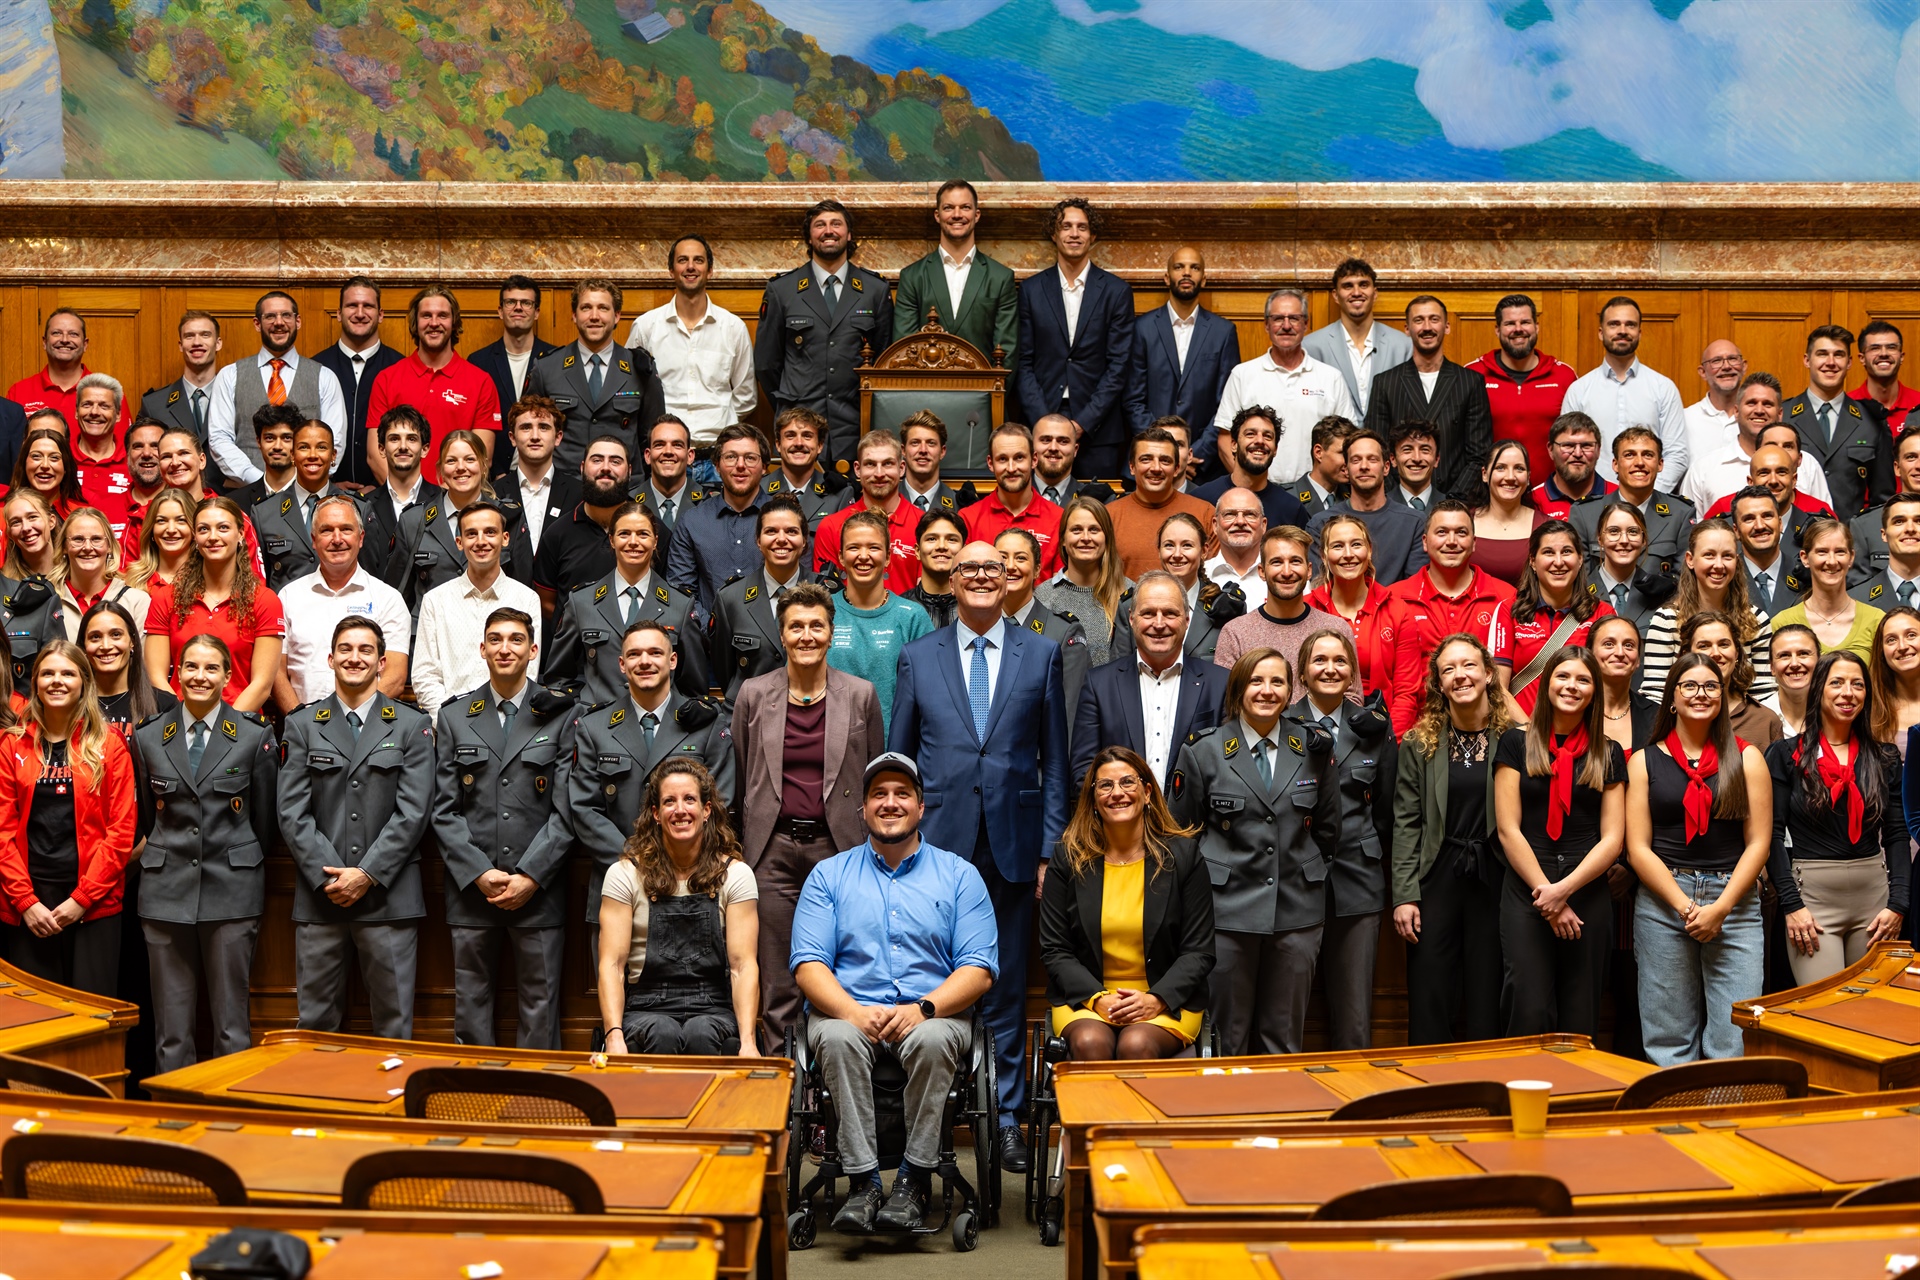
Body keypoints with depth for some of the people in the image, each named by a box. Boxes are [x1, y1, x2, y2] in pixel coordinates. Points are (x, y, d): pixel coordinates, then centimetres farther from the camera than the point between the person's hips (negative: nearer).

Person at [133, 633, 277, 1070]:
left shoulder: (255, 736, 0)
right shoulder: (148, 736, 7)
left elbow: (265, 818, 6)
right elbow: (145, 815, 15)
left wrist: (242, 865, 9)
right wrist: (165, 855, 8)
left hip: (232, 890, -2)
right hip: (166, 890, 2)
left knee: (232, 1022, 1)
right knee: (171, 1022, 4)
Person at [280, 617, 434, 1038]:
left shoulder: (412, 726, 7)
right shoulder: (301, 726, 11)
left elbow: (414, 811, -1)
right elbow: (292, 812, 3)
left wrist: (368, 874, -10)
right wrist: (328, 877, -9)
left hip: (388, 896, -1)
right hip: (319, 897, 1)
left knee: (394, 1025, 2)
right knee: (316, 1024, 4)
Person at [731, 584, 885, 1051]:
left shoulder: (860, 695, 3)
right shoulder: (753, 695, 5)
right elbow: (740, 779, 12)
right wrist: (742, 847, 10)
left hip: (838, 847, 0)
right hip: (773, 849, 1)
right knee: (777, 978, 3)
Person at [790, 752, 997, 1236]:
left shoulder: (959, 875, 11)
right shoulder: (828, 875, 14)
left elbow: (979, 969, 2)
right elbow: (808, 964, 2)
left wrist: (923, 1009, -16)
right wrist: (853, 1011, -18)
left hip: (933, 1013, 0)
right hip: (848, 1009, 1)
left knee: (933, 1039, -35)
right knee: (838, 1038, -34)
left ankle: (915, 1178, -23)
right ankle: (862, 1181, -29)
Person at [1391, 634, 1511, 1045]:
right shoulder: (1419, 743, 3)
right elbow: (1406, 823, 2)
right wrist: (1404, 895, -5)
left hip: (1493, 877, 0)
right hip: (1436, 877, 1)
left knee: (1487, 1003, 5)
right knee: (1429, 1002, 1)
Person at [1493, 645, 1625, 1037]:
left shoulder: (1608, 753, 9)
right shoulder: (1517, 743, 4)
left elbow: (1613, 838, 4)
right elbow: (1508, 830, -1)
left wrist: (1564, 889, -9)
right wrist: (1546, 893, -8)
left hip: (1587, 895, 2)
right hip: (1526, 894, -2)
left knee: (1579, 1020, 4)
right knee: (1531, 1015, -11)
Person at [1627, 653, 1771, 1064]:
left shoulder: (1746, 759, 9)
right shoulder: (1645, 762, 8)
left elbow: (1758, 842, 4)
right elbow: (1638, 848, 2)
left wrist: (1720, 908, -7)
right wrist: (1685, 906, -9)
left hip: (1734, 903, 0)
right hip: (1662, 902, 0)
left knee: (1736, 1038, -6)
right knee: (1669, 1037, 2)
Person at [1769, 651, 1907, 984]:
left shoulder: (1885, 758, 10)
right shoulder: (1786, 755, 1)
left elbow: (1897, 835, 9)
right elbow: (1773, 834, -3)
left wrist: (1898, 904, -2)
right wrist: (1791, 904, -11)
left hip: (1874, 893, 3)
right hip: (1812, 895, -3)